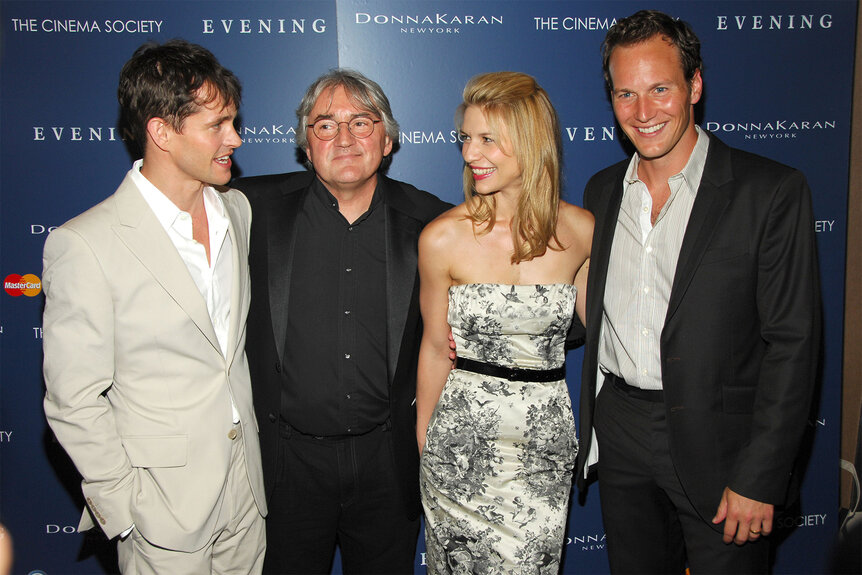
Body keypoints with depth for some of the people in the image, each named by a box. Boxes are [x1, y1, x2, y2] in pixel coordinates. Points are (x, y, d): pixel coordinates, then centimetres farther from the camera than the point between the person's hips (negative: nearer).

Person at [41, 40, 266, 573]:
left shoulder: (237, 209, 2)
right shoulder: (85, 244, -18)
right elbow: (73, 403, -14)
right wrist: (127, 509, -11)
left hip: (245, 486, 6)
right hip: (163, 505, -5)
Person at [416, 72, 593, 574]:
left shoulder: (580, 230, -5)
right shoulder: (443, 238, -10)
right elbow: (436, 347, 0)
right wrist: (424, 439, 7)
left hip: (546, 438, 2)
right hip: (463, 438, -1)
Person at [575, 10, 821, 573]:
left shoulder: (773, 191, -10)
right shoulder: (602, 190, 6)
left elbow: (792, 342, -12)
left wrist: (760, 479, -14)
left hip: (717, 441, -4)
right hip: (620, 433, 5)